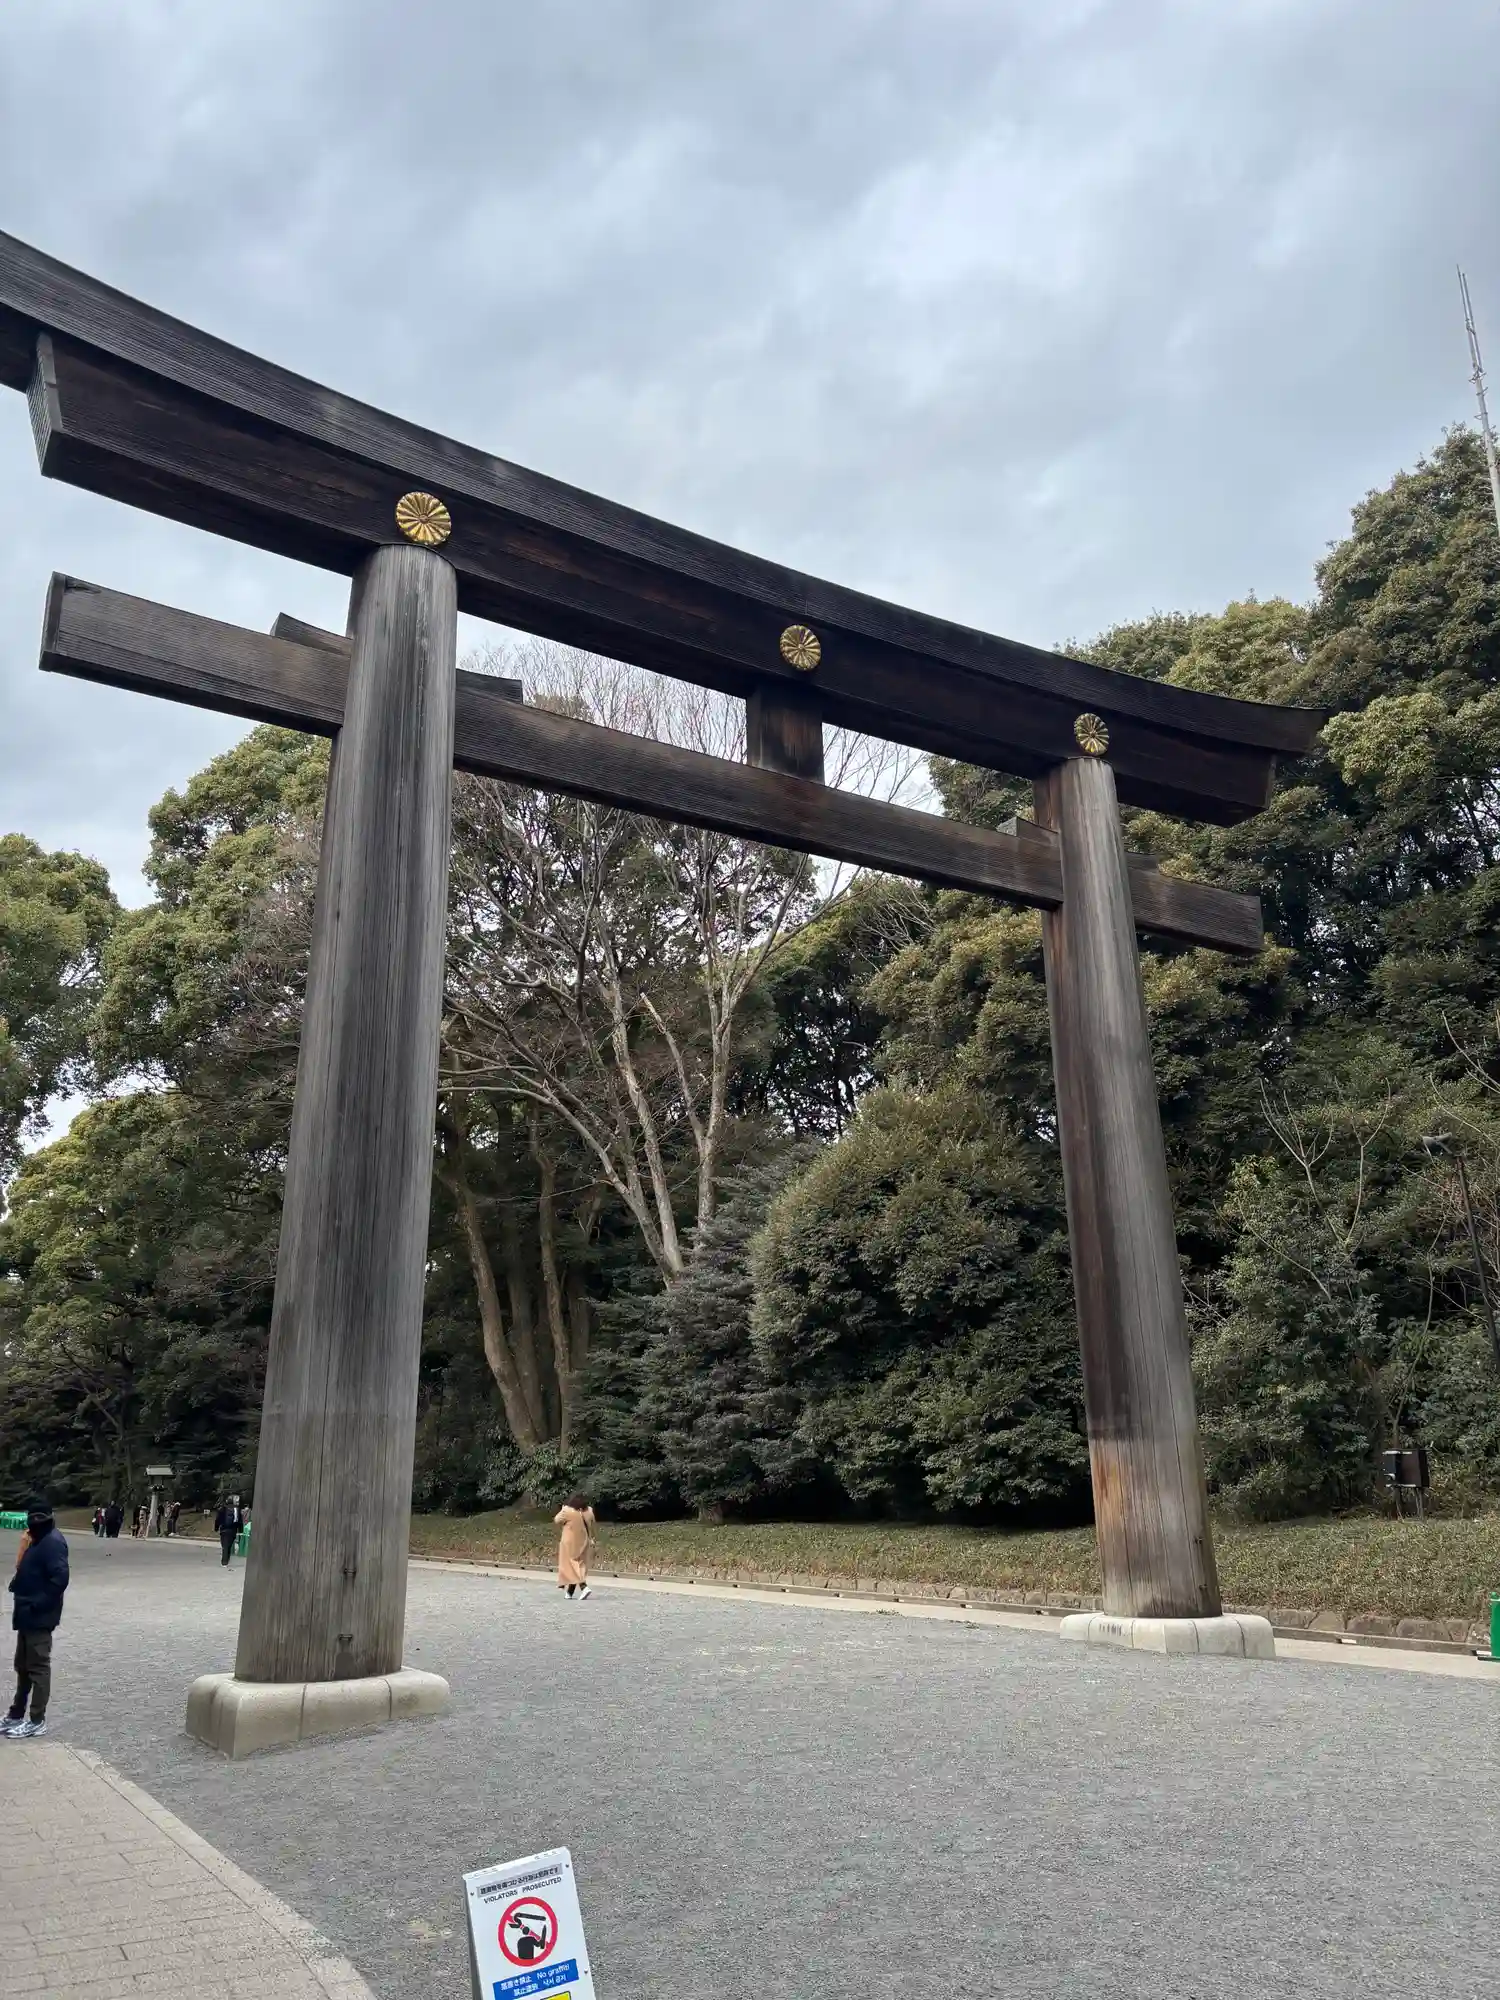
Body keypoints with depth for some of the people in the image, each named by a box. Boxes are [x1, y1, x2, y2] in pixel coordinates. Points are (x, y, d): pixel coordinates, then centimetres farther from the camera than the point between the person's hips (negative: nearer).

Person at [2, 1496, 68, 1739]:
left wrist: (37, 1604, -23)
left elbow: (60, 1579, -27)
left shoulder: (53, 1542, -20)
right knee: (23, 1666, 19)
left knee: (38, 1667, 0)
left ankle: (37, 1721, 9)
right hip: (28, 1614, 10)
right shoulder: (39, 1538, 10)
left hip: (39, 1616, -10)